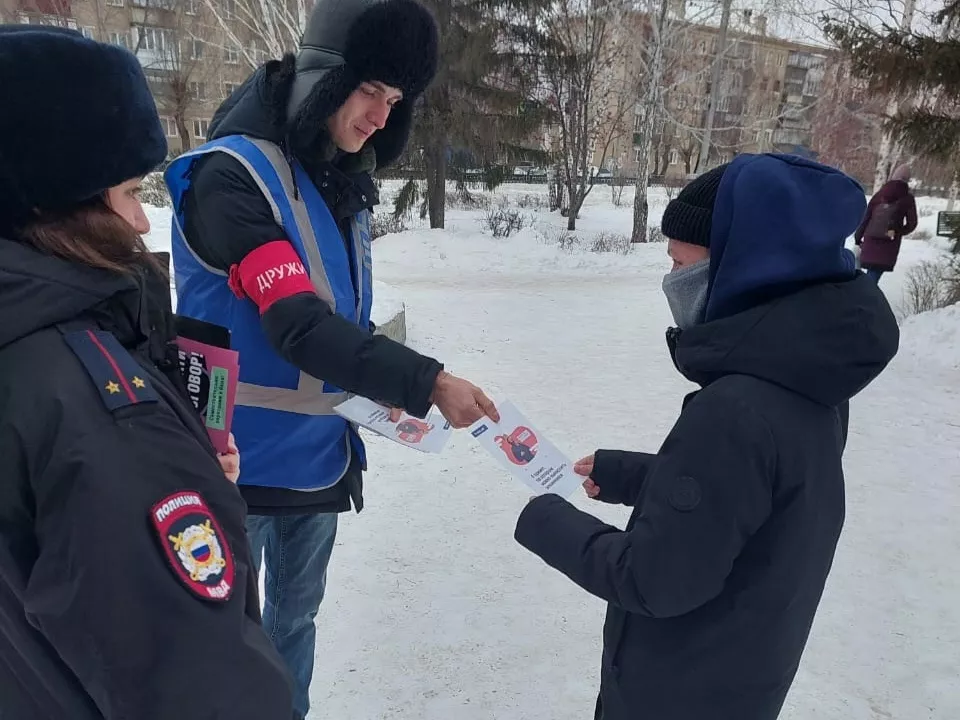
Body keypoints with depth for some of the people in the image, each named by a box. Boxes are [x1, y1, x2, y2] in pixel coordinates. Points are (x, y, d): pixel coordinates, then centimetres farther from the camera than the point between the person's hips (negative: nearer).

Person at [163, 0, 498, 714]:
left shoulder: (345, 183, 6)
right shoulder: (233, 173, -17)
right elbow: (298, 325, -26)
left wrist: (385, 393, 2)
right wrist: (424, 381, -27)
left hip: (321, 459, 6)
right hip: (244, 462, -6)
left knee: (296, 621, 20)